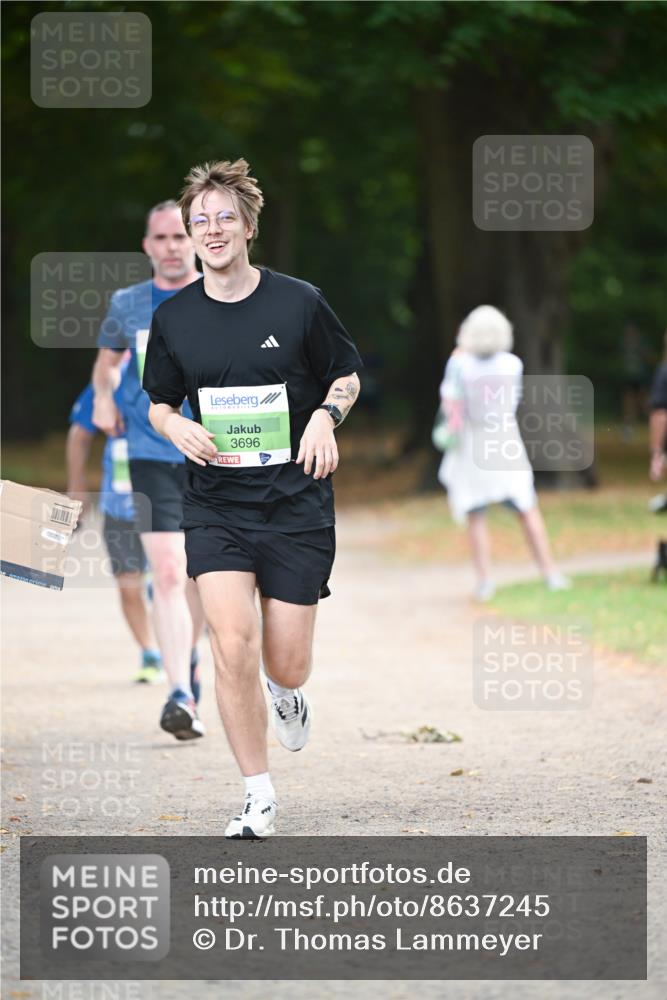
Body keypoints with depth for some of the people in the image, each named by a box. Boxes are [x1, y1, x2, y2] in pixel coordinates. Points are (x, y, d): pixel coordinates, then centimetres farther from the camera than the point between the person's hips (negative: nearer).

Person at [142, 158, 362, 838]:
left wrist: (326, 415, -11)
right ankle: (258, 796, -2)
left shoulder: (299, 303, -3)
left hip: (296, 504, -1)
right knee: (233, 646, -16)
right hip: (215, 506, 1)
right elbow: (158, 404, 14)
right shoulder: (173, 318, 2)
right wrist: (177, 429, -9)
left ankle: (287, 697, 41)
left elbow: (347, 375, 10)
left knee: (286, 665, 1)